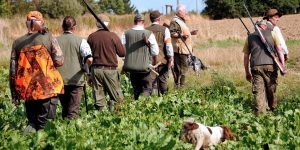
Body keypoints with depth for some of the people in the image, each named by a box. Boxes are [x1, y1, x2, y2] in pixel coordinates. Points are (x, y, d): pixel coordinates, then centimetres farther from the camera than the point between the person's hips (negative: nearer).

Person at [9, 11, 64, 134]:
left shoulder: (17, 43, 6)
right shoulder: (48, 38, -3)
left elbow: (13, 70, 8)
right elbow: (59, 61, -7)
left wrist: (14, 94, 16)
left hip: (27, 90, 3)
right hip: (47, 88, -3)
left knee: (32, 119, 17)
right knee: (42, 120, 3)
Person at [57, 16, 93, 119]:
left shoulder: (55, 41, 0)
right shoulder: (80, 41, -6)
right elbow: (89, 59, -16)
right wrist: (84, 65, 4)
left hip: (60, 80, 3)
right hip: (76, 80, -3)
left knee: (65, 109, 18)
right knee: (73, 112, 3)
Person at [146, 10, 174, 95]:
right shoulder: (164, 29, -4)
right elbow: (168, 45, -8)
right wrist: (171, 58, -3)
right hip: (163, 59, -2)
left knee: (152, 81, 6)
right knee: (163, 81, 7)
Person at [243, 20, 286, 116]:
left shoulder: (250, 37, 19)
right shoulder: (271, 33, 13)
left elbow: (246, 56, 18)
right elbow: (279, 49, 3)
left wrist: (247, 73, 23)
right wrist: (283, 65, 2)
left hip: (256, 66, 1)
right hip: (270, 65, -1)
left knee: (258, 91, 0)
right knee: (271, 89, 12)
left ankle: (260, 113, -6)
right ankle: (273, 110, 23)